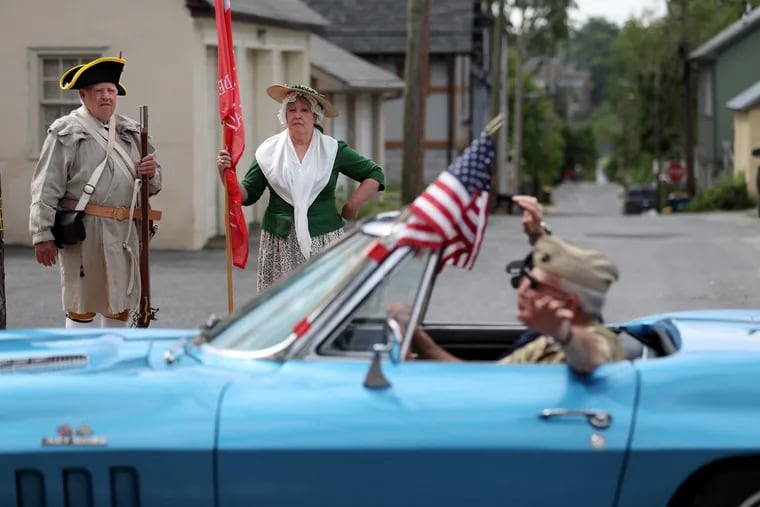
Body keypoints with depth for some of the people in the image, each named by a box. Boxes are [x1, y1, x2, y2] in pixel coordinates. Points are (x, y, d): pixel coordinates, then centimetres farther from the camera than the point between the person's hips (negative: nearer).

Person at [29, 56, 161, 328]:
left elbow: (152, 185, 22)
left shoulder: (130, 132, 14)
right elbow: (46, 189, -8)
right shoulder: (66, 133, -4)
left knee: (122, 304, 13)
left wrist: (152, 172, -2)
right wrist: (43, 235, -14)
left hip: (125, 232, 6)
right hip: (84, 231, -6)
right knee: (83, 305, -1)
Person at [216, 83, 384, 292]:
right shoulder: (269, 151, 7)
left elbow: (375, 175, 9)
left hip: (323, 240, -1)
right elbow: (247, 195, 8)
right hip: (280, 243, 1)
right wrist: (225, 173, -9)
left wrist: (352, 206, 1)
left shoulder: (333, 150, 5)